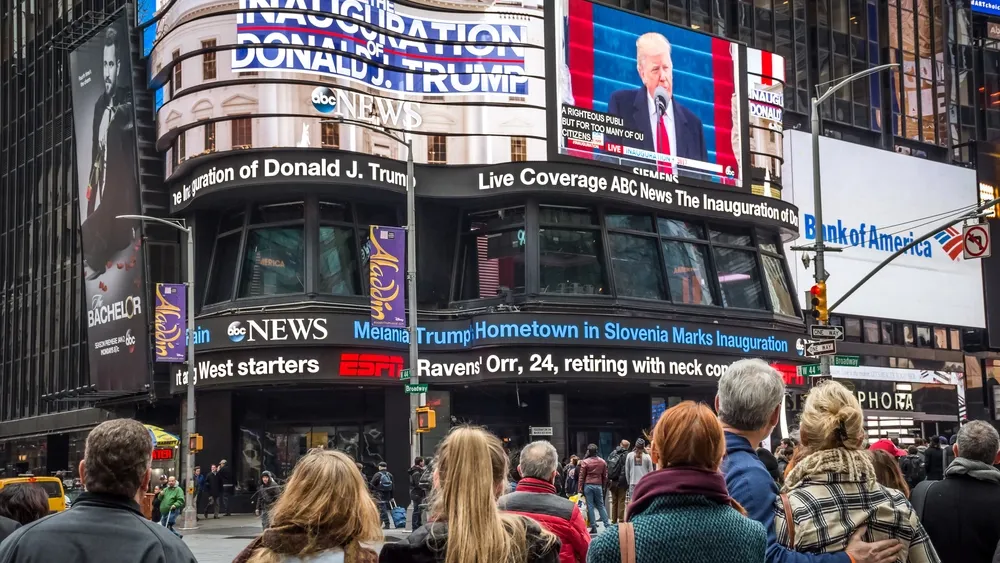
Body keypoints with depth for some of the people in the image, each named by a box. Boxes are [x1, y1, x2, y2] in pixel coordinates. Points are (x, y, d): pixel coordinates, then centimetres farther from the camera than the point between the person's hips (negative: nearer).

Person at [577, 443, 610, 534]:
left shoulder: (585, 462, -6)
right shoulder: (602, 462, 6)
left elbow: (581, 476, -5)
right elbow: (605, 476, 10)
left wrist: (579, 488, -1)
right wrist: (604, 487, 19)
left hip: (588, 486, -3)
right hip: (598, 486, 3)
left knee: (590, 506, 1)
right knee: (601, 506, 13)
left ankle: (593, 527, 0)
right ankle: (607, 524, 7)